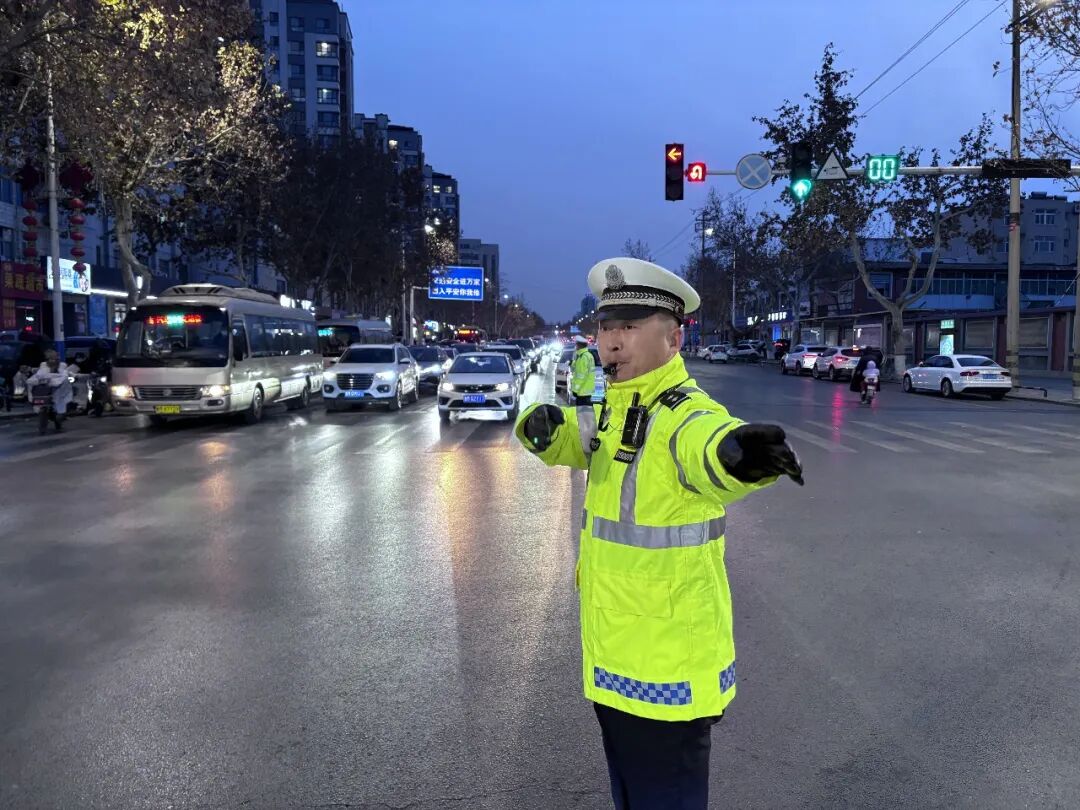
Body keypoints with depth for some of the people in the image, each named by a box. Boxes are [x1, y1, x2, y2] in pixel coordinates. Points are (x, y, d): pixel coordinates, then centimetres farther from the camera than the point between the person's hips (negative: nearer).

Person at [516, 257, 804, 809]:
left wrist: (736, 449, -70)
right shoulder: (613, 413, 5)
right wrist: (543, 425, -21)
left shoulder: (684, 416, -25)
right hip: (610, 661, 8)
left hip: (667, 675, -8)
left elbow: (708, 442, -46)